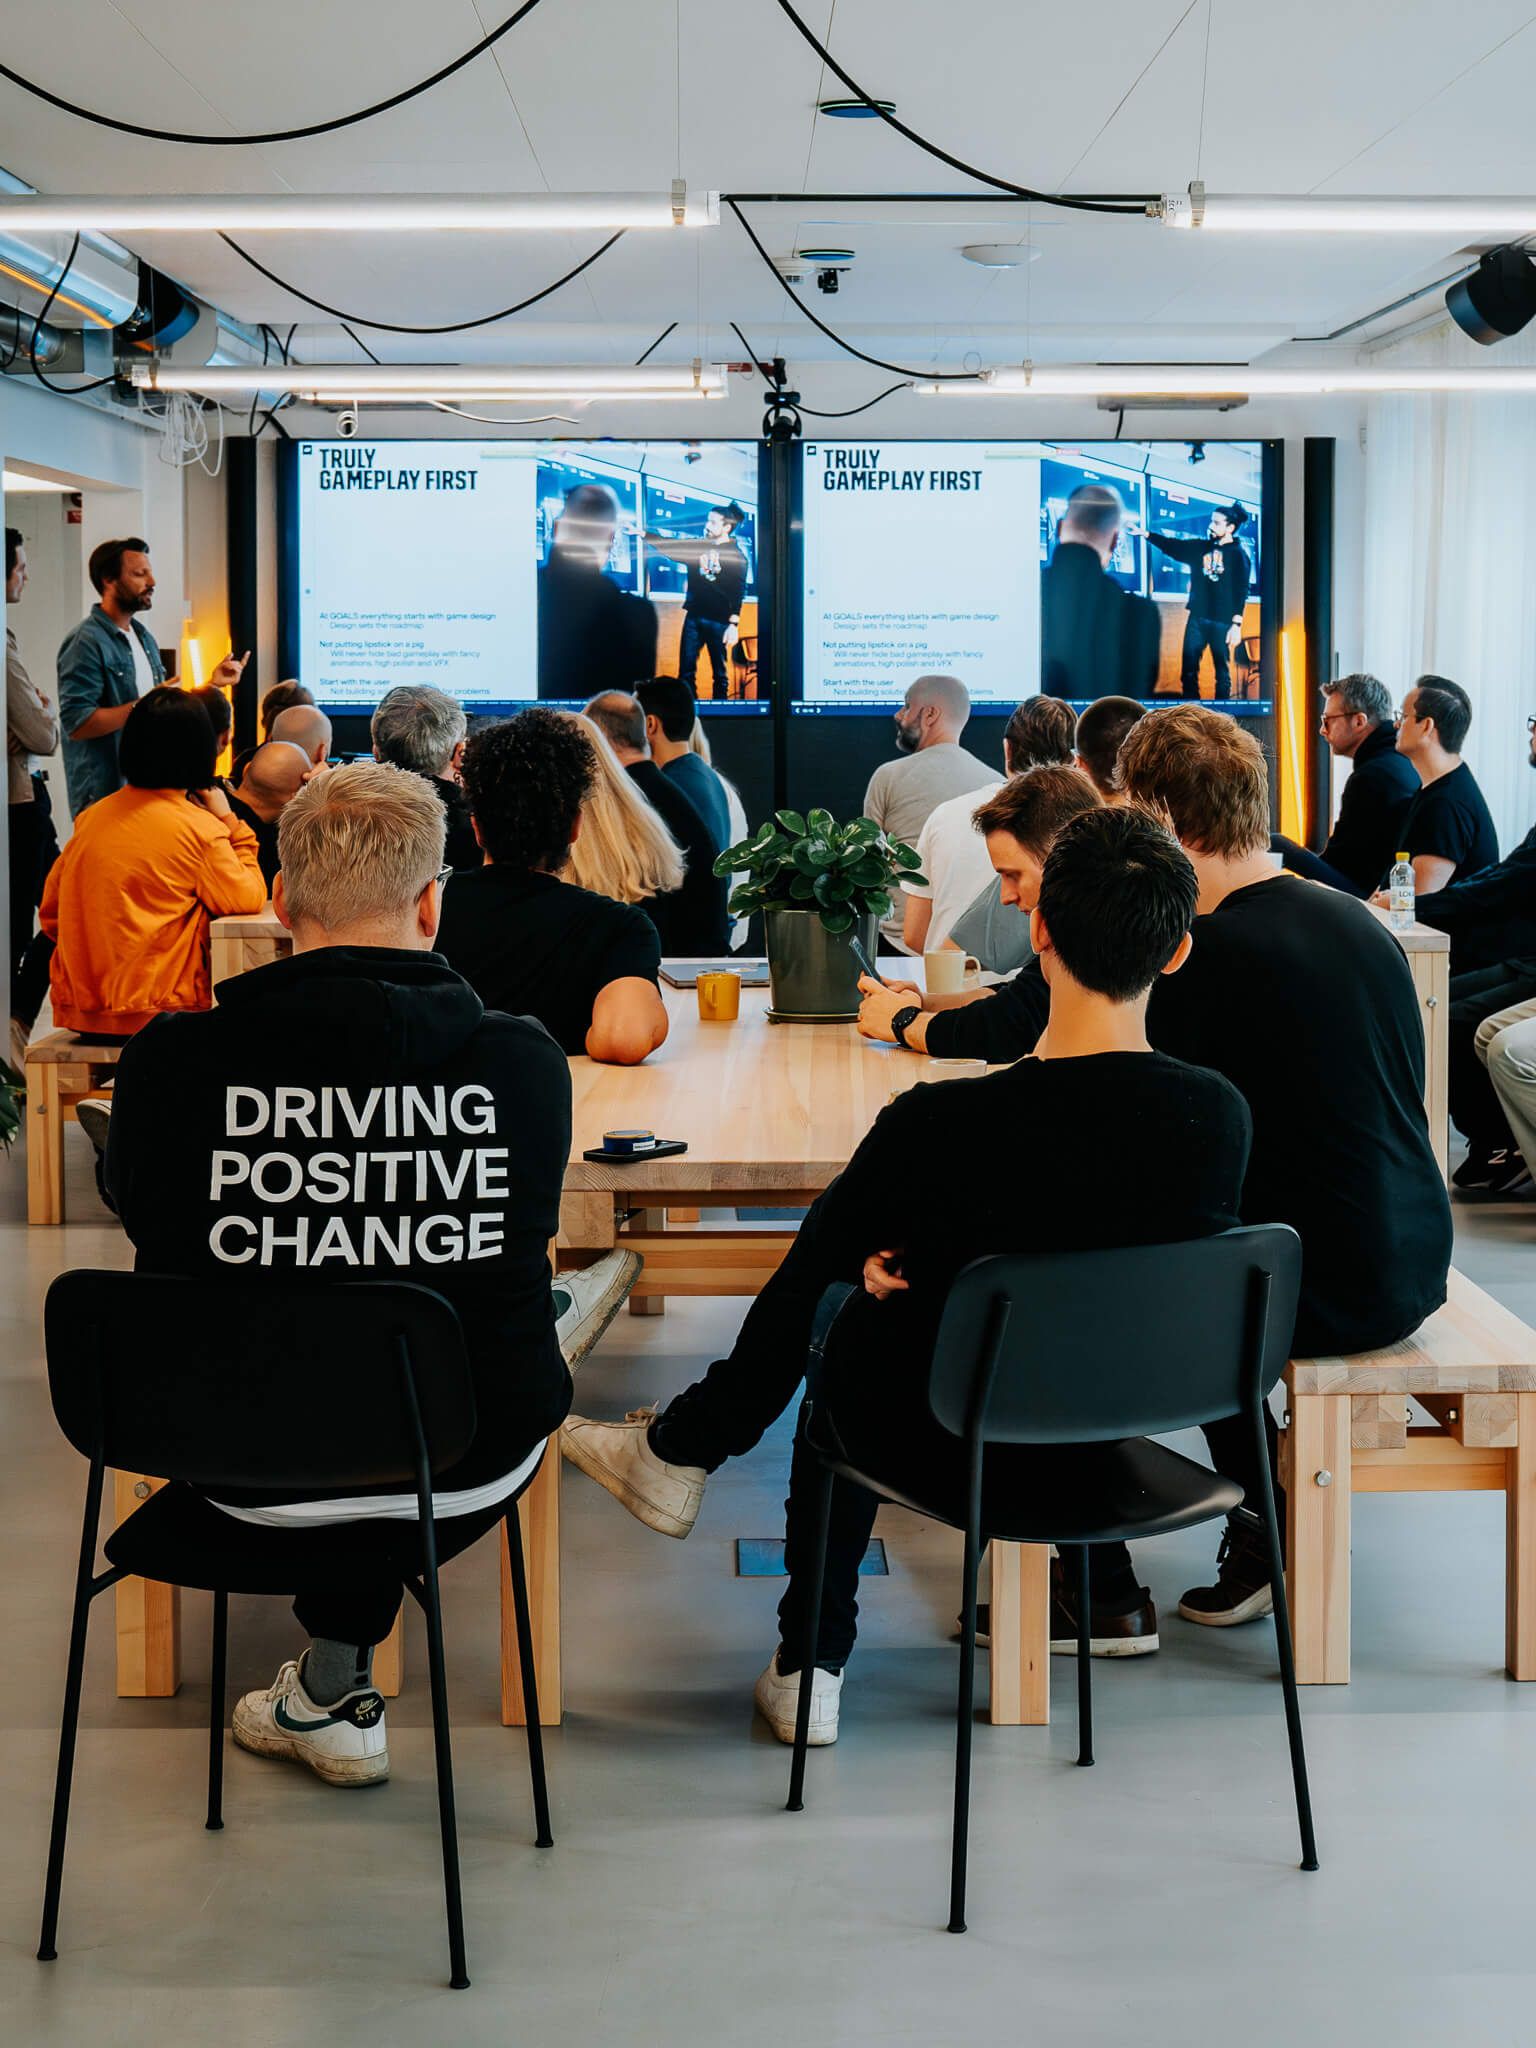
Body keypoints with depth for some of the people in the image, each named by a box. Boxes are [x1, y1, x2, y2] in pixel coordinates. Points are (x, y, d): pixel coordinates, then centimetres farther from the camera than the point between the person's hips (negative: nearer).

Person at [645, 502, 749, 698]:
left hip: (719, 621, -4)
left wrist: (734, 624, -16)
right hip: (693, 616, 4)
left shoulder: (736, 557, -4)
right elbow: (669, 546, 10)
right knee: (686, 671, 1)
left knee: (720, 674, 4)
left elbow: (738, 592, -8)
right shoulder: (697, 546, 10)